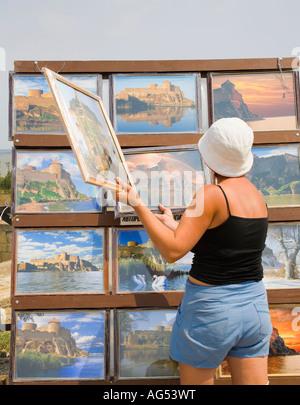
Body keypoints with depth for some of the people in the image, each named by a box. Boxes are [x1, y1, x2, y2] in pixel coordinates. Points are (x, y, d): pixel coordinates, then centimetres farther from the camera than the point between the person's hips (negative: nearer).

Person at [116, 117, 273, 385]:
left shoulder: (211, 195, -19)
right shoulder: (257, 196, 5)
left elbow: (172, 251, -19)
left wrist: (137, 204, -15)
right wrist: (176, 226, 15)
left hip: (210, 310, -7)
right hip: (255, 307, 7)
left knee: (196, 382, 16)